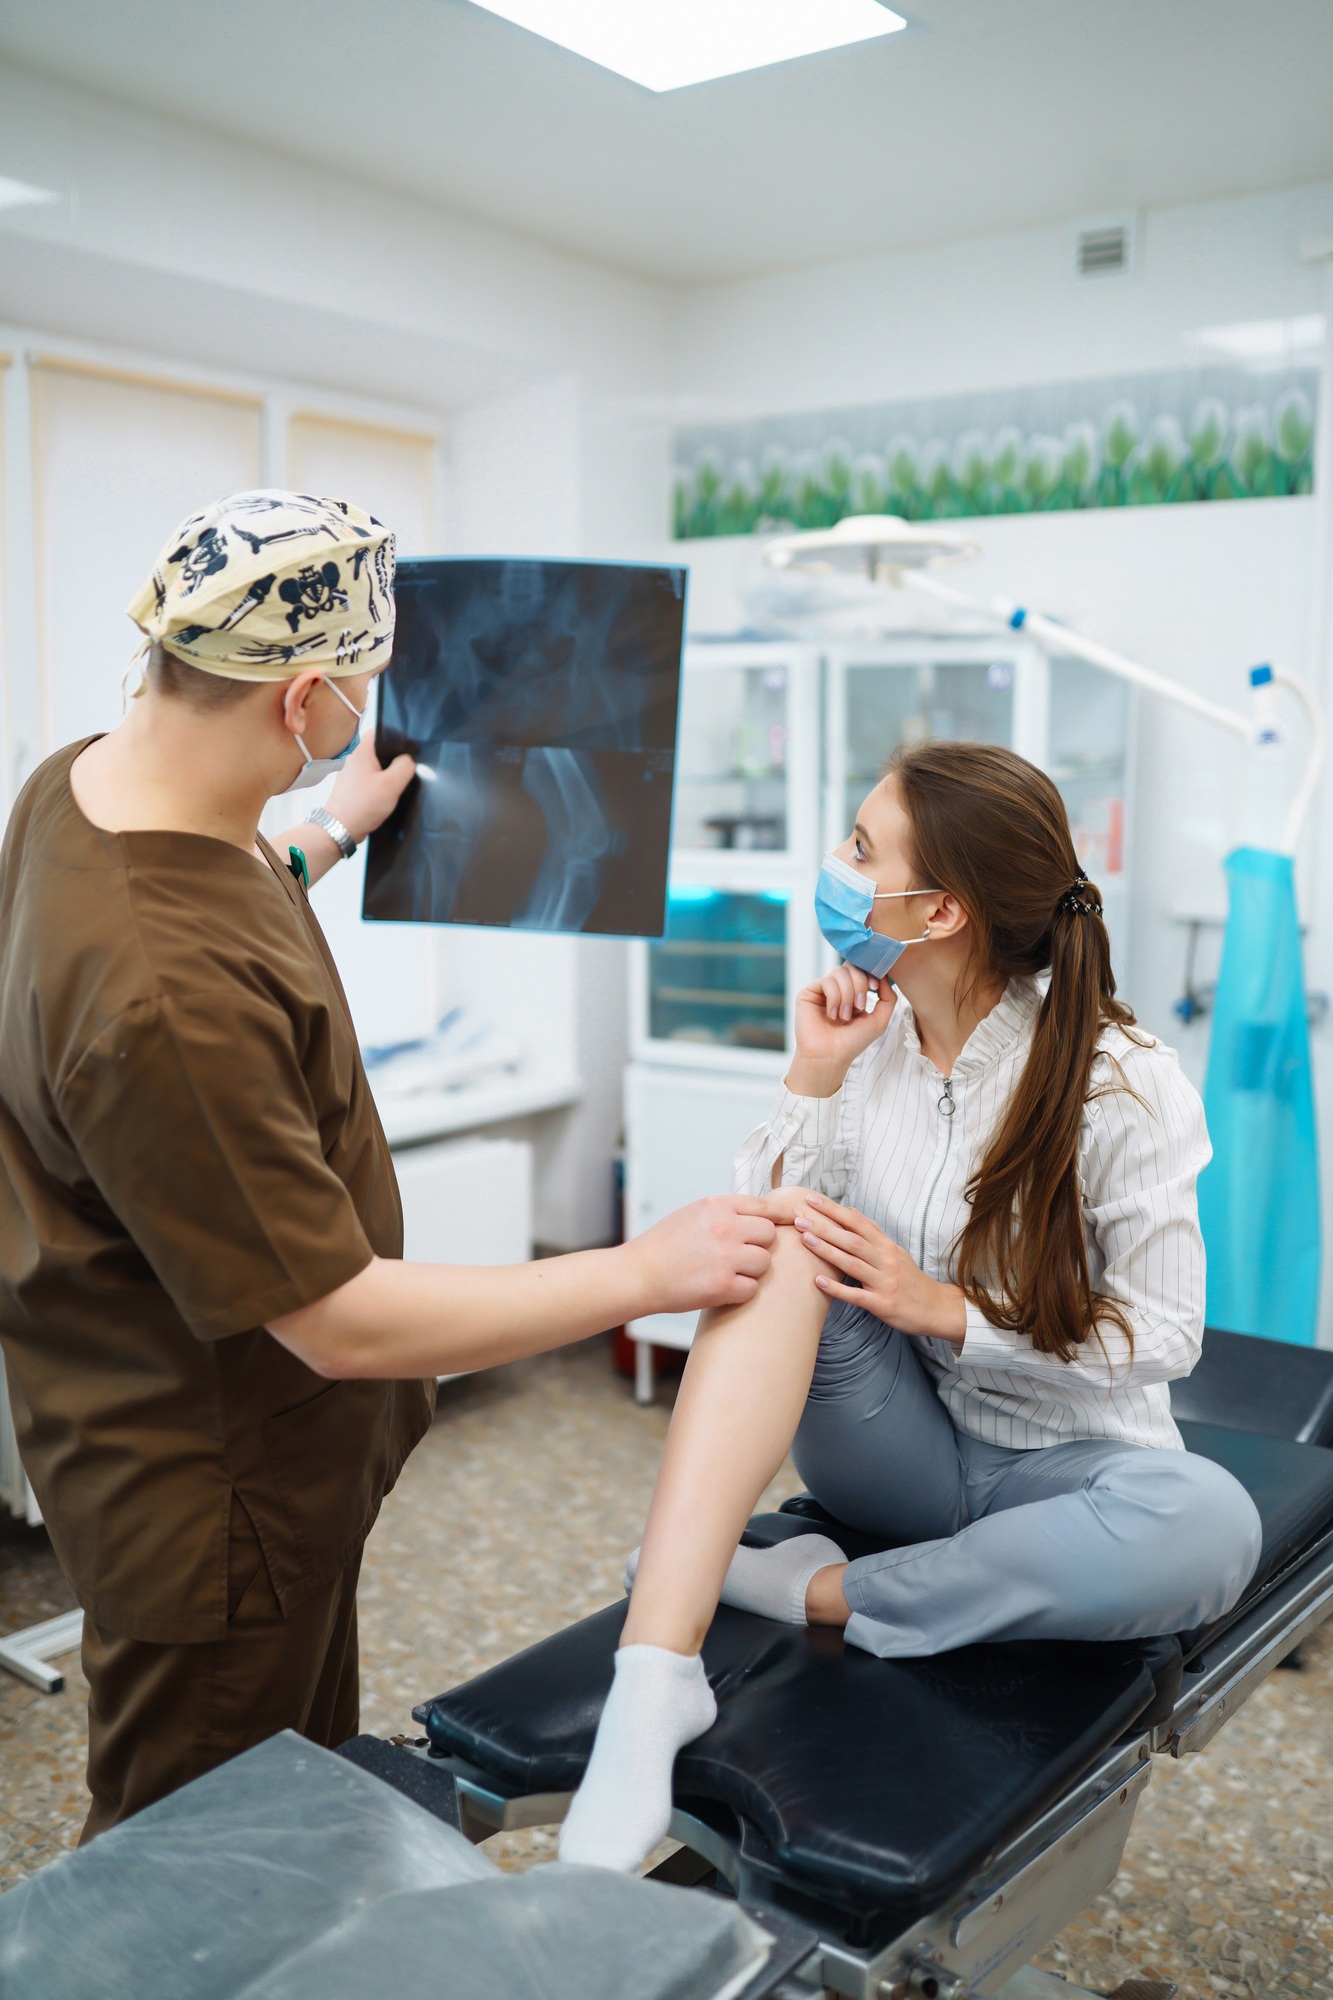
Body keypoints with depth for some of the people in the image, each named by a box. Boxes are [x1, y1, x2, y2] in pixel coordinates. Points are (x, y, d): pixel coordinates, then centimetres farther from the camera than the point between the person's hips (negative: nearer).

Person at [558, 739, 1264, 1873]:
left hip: (1060, 1464, -2)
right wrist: (815, 1078, -17)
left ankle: (811, 1593, -22)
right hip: (893, 1441, 3)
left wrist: (945, 1308, -22)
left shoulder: (1119, 1083, -15)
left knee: (1210, 1526, -36)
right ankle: (655, 1678, -38)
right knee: (786, 1235, -27)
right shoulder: (867, 1029, -3)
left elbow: (1165, 1333, -12)